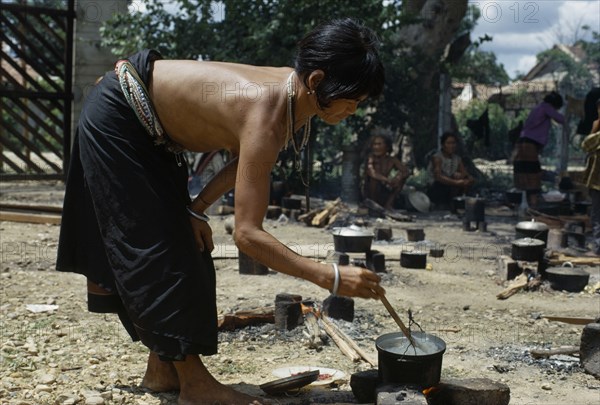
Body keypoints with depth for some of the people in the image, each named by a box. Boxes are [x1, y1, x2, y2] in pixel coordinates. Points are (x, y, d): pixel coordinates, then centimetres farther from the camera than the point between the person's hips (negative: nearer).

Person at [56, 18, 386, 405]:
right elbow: (247, 234, -38)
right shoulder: (266, 115, -36)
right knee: (155, 248, -7)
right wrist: (330, 277, -38)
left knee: (182, 243, 9)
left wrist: (197, 210, -3)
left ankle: (162, 369, 18)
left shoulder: (292, 94, -10)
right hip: (115, 118, -9)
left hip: (151, 132, 9)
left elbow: (245, 159, 6)